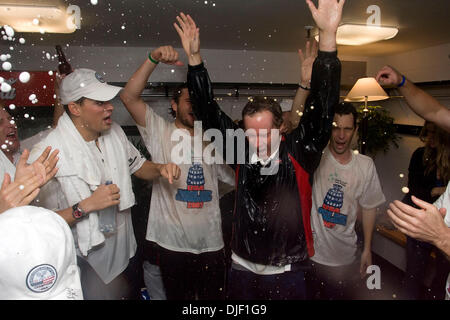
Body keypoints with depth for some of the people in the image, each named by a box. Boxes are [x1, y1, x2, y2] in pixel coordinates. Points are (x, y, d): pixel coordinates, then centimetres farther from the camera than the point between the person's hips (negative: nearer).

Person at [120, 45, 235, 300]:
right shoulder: (160, 132, 0)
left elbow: (239, 177, 12)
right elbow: (129, 97, -11)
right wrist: (153, 59, -19)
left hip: (210, 241, 3)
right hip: (171, 241, -3)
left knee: (213, 297, 15)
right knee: (177, 296, 15)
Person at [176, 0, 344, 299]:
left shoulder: (299, 153, -12)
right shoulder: (242, 154, -4)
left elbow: (322, 106, -22)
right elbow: (210, 111, -2)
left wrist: (328, 35, -31)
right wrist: (194, 56, -7)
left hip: (287, 273, -2)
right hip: (242, 269, 3)